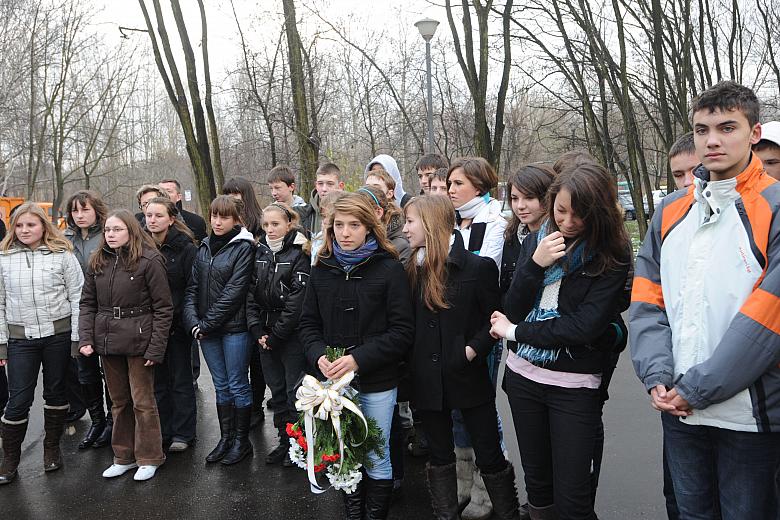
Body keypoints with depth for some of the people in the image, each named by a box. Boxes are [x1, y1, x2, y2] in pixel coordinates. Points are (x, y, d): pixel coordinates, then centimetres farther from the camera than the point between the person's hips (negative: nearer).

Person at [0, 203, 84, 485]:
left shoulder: (63, 255, -3)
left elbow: (77, 298, -2)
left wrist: (77, 338, -5)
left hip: (58, 334, -1)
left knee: (56, 392, 11)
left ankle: (52, 448, 29)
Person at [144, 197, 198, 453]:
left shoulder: (185, 248, -8)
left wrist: (183, 318, -17)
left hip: (177, 325, -4)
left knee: (181, 380, 7)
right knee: (157, 381, 13)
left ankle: (182, 433, 18)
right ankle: (161, 432, 25)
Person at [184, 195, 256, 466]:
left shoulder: (243, 247, -8)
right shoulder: (205, 247, 11)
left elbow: (234, 291, -15)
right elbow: (193, 287, 8)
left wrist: (207, 323, -14)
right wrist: (193, 321, -6)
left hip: (234, 327, -6)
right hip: (207, 329, 6)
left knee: (237, 384, 4)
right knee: (221, 385, 14)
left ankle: (241, 440, 18)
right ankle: (225, 438, 26)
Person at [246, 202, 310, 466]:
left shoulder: (299, 254, -10)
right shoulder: (260, 253, 9)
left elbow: (297, 300, -16)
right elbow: (252, 295, 6)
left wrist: (275, 335, -14)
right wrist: (257, 330, -4)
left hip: (292, 335, -6)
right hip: (266, 335, 6)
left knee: (294, 391, 2)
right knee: (277, 390, 14)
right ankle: (284, 441, 27)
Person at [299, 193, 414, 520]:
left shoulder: (389, 269, -9)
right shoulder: (322, 270, 5)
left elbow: (402, 332, -12)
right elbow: (308, 324, 9)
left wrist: (359, 358, -20)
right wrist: (318, 356, -10)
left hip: (376, 384, -3)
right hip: (333, 382, 4)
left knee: (376, 459, 11)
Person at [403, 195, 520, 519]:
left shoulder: (478, 267, -10)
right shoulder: (412, 269, 4)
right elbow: (407, 323, 8)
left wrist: (472, 350, -17)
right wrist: (411, 366, -2)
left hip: (468, 377, -4)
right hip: (428, 380, 4)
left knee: (489, 456, 7)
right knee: (439, 454, 17)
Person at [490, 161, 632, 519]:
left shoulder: (612, 256, -9)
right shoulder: (534, 242, 3)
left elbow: (586, 326, -17)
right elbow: (513, 310, -2)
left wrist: (516, 333, -10)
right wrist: (535, 265, -17)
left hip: (575, 384, -4)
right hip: (524, 376, 4)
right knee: (537, 483, 17)